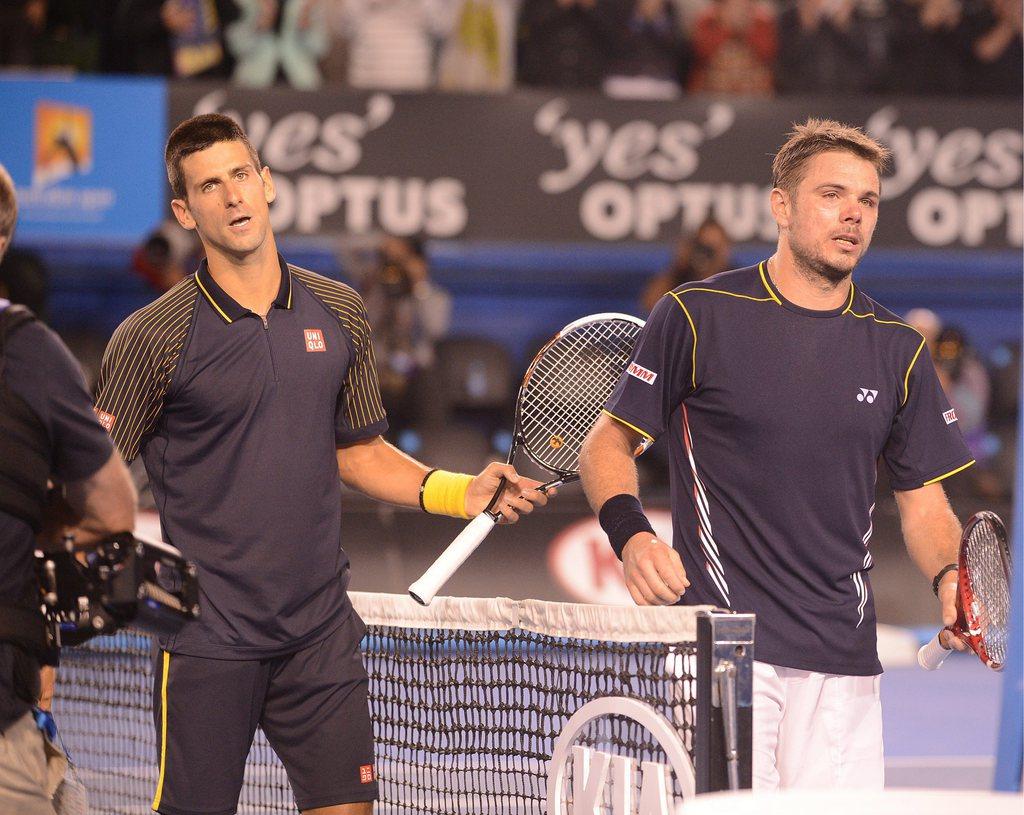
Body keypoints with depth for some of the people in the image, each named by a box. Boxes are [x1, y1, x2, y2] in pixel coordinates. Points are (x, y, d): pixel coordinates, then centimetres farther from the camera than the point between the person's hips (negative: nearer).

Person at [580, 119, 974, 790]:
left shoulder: (898, 350, 12)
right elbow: (609, 442, 6)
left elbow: (924, 501, 15)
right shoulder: (698, 315, 1)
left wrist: (950, 580, -5)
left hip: (844, 659, 4)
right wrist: (631, 534, -13)